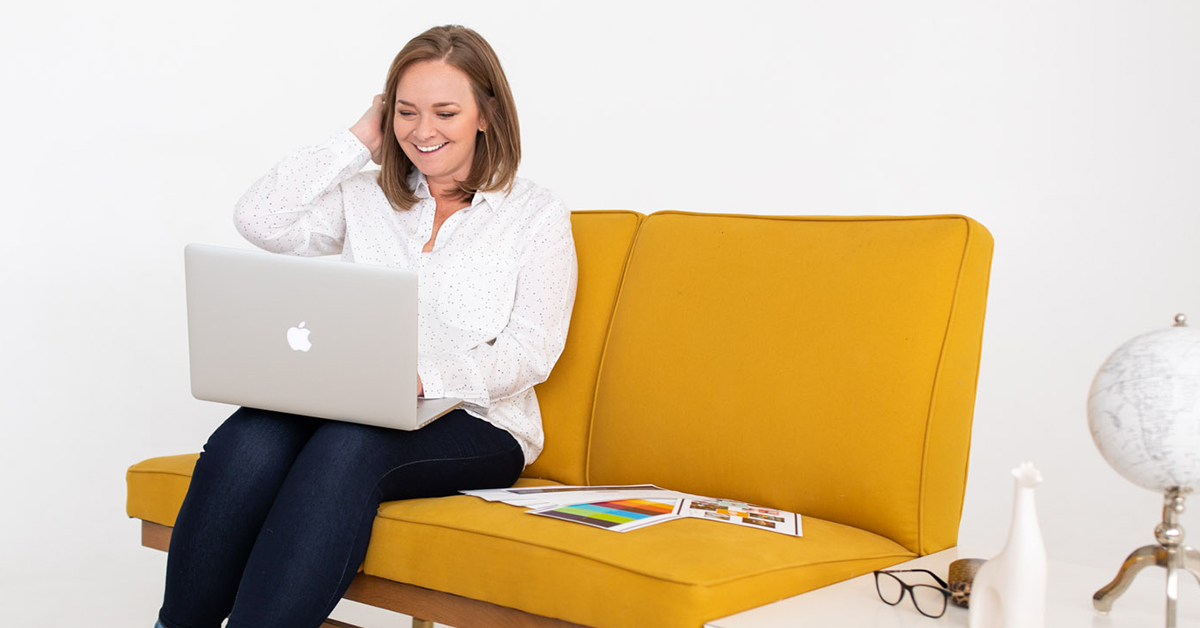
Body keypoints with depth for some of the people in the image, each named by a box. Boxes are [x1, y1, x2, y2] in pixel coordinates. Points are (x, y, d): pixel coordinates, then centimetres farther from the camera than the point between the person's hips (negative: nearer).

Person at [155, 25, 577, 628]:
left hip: (474, 425, -3)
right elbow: (260, 218, 2)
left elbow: (529, 351, -2)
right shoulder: (367, 198, 18)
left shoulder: (537, 214, 8)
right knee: (248, 436, -31)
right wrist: (359, 139, 7)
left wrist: (426, 376, -20)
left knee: (348, 445, -37)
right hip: (352, 408, 3)